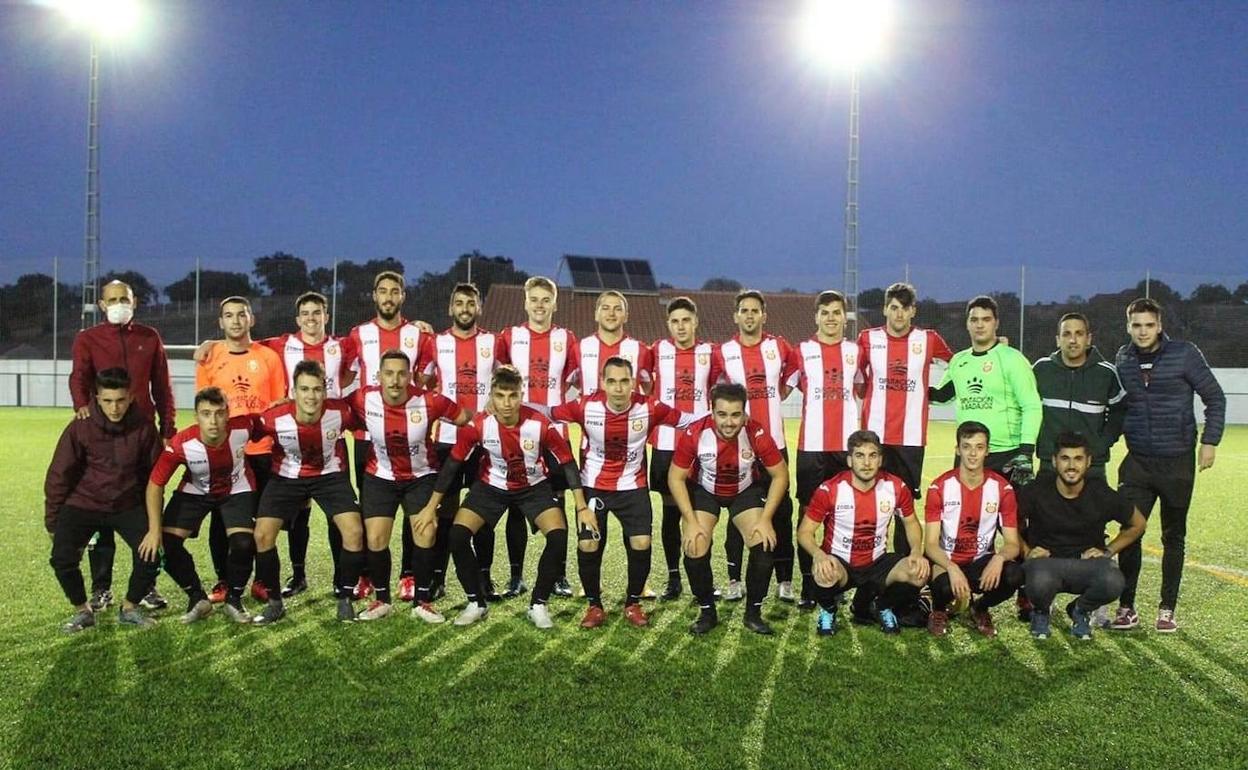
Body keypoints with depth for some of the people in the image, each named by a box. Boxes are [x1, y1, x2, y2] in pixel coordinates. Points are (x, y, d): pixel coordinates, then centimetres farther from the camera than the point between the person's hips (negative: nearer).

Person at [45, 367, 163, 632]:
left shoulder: (144, 427, -12)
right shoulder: (80, 428, -14)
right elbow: (58, 476, -4)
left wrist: (155, 525, -6)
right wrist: (52, 523, 0)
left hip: (128, 505, 1)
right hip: (84, 503, 0)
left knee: (150, 556, -15)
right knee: (62, 558, -19)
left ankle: (129, 608, 13)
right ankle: (82, 611, 9)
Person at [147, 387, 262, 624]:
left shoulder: (243, 427, -31)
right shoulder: (181, 444, -32)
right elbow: (155, 484, -24)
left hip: (237, 490, -1)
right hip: (195, 491, 1)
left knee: (244, 544, -20)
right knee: (167, 544, -13)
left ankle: (234, 600, 8)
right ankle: (197, 598, 10)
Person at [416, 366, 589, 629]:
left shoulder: (540, 424, -27)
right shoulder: (479, 425, -24)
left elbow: (568, 463, -15)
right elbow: (453, 463, -12)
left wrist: (582, 508, -16)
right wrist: (431, 507, -8)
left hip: (534, 487, -1)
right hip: (491, 486, 1)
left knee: (559, 537, -20)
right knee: (457, 536, -15)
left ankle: (538, 605, 1)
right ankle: (476, 603, 6)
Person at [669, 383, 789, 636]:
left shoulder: (757, 434, -31)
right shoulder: (694, 434, -31)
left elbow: (780, 475, -16)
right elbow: (675, 478, -18)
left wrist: (765, 519, -20)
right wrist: (691, 521, -22)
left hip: (746, 491, 0)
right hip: (704, 491, 0)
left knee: (764, 546, -15)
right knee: (695, 551, -15)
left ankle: (753, 613, 7)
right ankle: (707, 613, 9)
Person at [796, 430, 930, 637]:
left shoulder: (895, 487, -9)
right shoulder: (830, 489, -16)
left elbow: (911, 523, 9)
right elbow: (805, 531, -11)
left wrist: (917, 552, -11)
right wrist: (818, 555, -32)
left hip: (877, 564, 3)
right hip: (839, 563, -3)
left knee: (920, 572, -24)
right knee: (824, 573, -38)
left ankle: (884, 606, 10)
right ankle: (828, 609, 2)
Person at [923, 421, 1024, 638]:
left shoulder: (1002, 488, -6)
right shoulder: (940, 487, -11)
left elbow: (1012, 544, -6)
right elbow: (930, 544, -14)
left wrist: (999, 558, -31)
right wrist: (951, 568, -34)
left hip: (983, 563, 2)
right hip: (947, 562, -2)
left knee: (1014, 575, -30)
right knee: (944, 586, -37)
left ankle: (980, 608, 5)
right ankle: (939, 609, 4)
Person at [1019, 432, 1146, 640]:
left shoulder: (1103, 496, -7)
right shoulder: (1036, 493, -11)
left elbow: (1137, 524, 11)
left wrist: (1108, 550, 1)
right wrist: (1026, 551, -8)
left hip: (1087, 562, 2)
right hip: (1045, 561, -2)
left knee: (1113, 581, -33)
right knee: (1040, 582, -39)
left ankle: (1080, 610, 6)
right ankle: (1040, 611, 4)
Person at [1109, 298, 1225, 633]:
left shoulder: (1184, 354, -7)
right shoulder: (1122, 359, 3)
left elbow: (1214, 397, -1)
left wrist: (1210, 441, -7)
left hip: (1177, 461, -2)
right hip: (1137, 462, 2)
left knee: (1173, 536, 8)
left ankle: (1167, 609, 19)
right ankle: (1126, 607, 9)